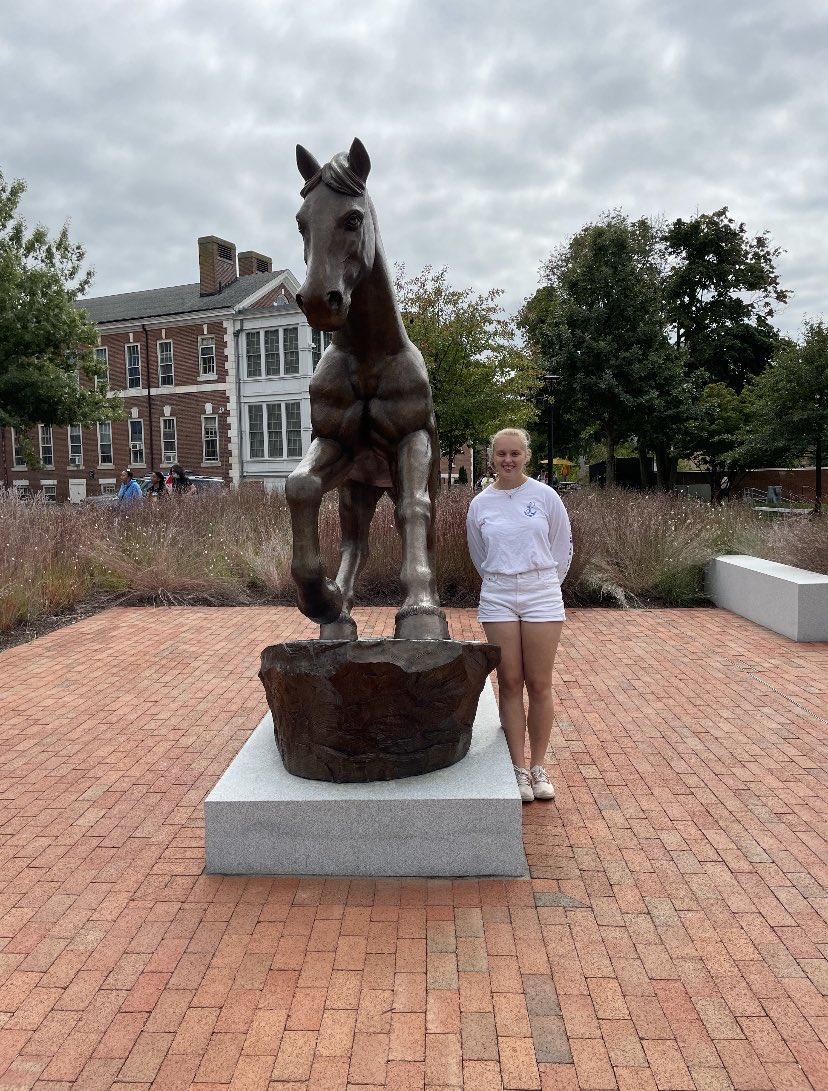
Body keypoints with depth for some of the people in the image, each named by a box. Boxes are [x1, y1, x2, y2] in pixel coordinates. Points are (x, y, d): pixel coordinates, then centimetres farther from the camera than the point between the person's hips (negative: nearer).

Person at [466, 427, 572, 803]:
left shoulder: (545, 496, -2)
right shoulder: (480, 504, 4)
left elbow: (563, 548, 7)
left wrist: (544, 585, 10)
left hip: (542, 595, -1)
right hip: (498, 598, 1)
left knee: (539, 686, 3)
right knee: (510, 685, 4)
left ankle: (538, 767, 15)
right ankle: (518, 769, 12)